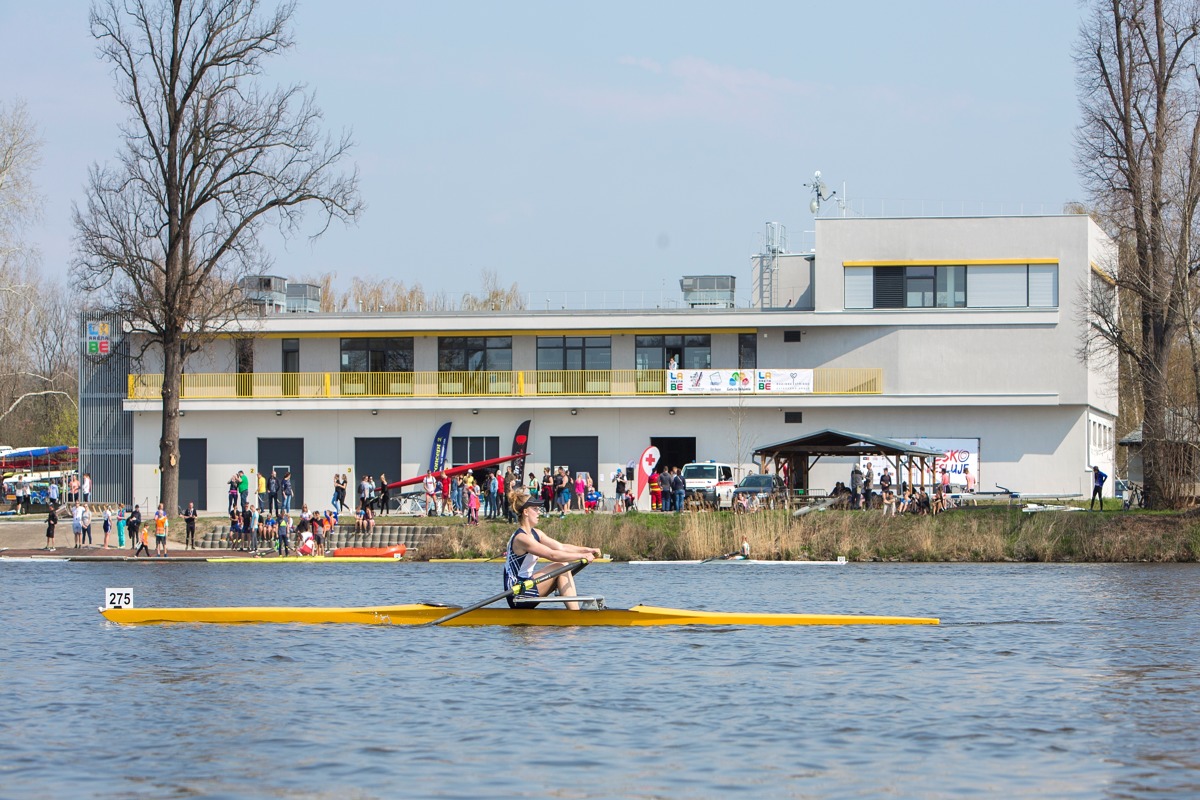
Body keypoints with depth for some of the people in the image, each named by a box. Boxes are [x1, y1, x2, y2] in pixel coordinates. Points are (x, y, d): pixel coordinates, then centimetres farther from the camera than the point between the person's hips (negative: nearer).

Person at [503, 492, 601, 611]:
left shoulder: (535, 533, 13)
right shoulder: (521, 538, -18)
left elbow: (561, 547, 9)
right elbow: (552, 555, -24)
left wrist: (587, 550, -3)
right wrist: (583, 556, -22)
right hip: (517, 595, -10)